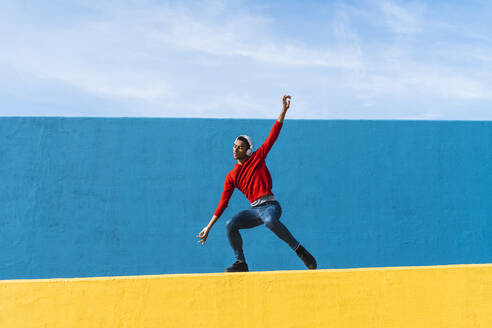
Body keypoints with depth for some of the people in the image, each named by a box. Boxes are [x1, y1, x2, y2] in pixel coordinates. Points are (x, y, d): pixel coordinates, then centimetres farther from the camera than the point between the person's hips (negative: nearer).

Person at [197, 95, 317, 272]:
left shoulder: (258, 157, 6)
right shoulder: (231, 177, 12)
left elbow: (273, 136, 2)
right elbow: (223, 203, 10)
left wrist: (284, 110, -3)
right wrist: (209, 227, 5)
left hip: (270, 205, -4)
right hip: (254, 210, 4)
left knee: (270, 221, -37)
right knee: (230, 224, -20)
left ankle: (299, 250, -23)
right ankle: (240, 263, -4)